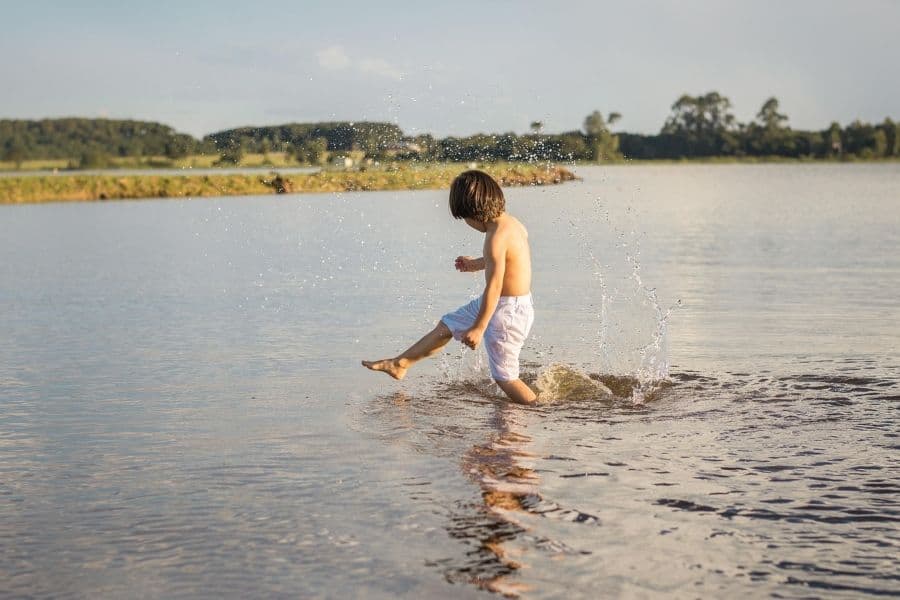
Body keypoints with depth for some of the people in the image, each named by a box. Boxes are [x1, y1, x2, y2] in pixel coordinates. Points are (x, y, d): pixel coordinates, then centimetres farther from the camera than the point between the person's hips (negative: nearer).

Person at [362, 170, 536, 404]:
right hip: (500, 304, 11)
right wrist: (477, 264, 36)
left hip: (508, 311, -11)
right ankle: (400, 364, 36)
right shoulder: (511, 222, 2)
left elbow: (494, 286, -28)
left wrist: (478, 328, -25)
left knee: (504, 377, -1)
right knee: (447, 325, 22)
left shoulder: (496, 236, -26)